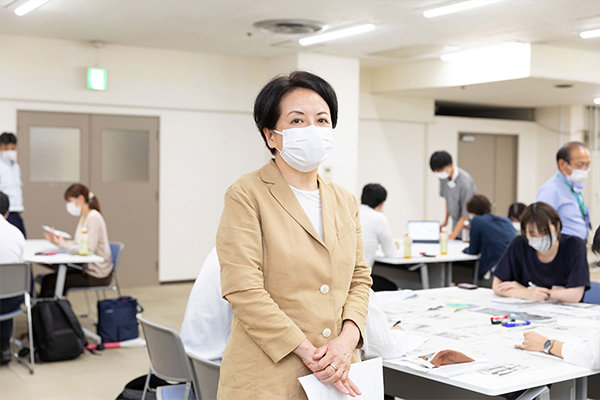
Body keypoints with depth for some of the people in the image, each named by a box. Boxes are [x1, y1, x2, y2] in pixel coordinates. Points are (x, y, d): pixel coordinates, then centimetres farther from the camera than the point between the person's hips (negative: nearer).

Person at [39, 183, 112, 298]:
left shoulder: (94, 218, -16)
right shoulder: (84, 217, 14)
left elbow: (89, 249, -22)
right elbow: (78, 244, 11)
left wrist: (62, 244, -17)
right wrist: (57, 240, -1)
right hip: (87, 269, 9)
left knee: (50, 282, -12)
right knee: (48, 278, 3)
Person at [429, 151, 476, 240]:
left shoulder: (465, 182, -25)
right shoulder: (443, 177, -5)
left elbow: (466, 213, -21)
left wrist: (454, 234, -20)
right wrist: (446, 220, 17)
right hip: (456, 223, 6)